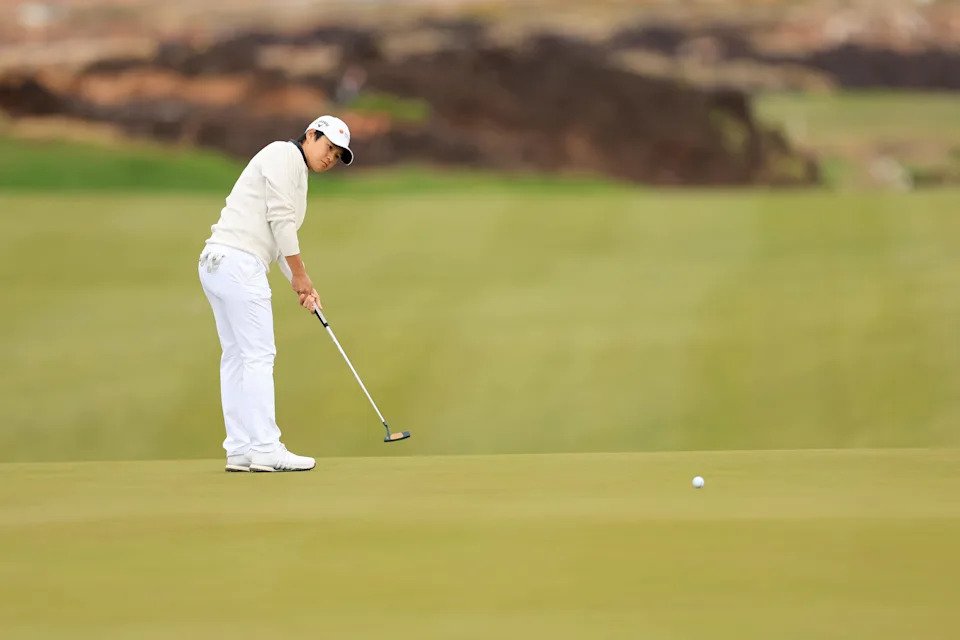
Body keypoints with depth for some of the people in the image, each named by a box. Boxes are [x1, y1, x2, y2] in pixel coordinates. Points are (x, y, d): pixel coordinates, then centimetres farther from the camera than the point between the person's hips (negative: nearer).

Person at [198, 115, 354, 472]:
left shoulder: (295, 174, 26)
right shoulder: (285, 155, -4)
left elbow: (279, 235, 25)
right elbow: (280, 219, -13)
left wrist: (300, 284, 15)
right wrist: (300, 274, -8)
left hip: (218, 264, 10)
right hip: (238, 262, -10)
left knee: (237, 356, 9)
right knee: (258, 355, -9)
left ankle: (240, 450, 9)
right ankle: (265, 449, -9)